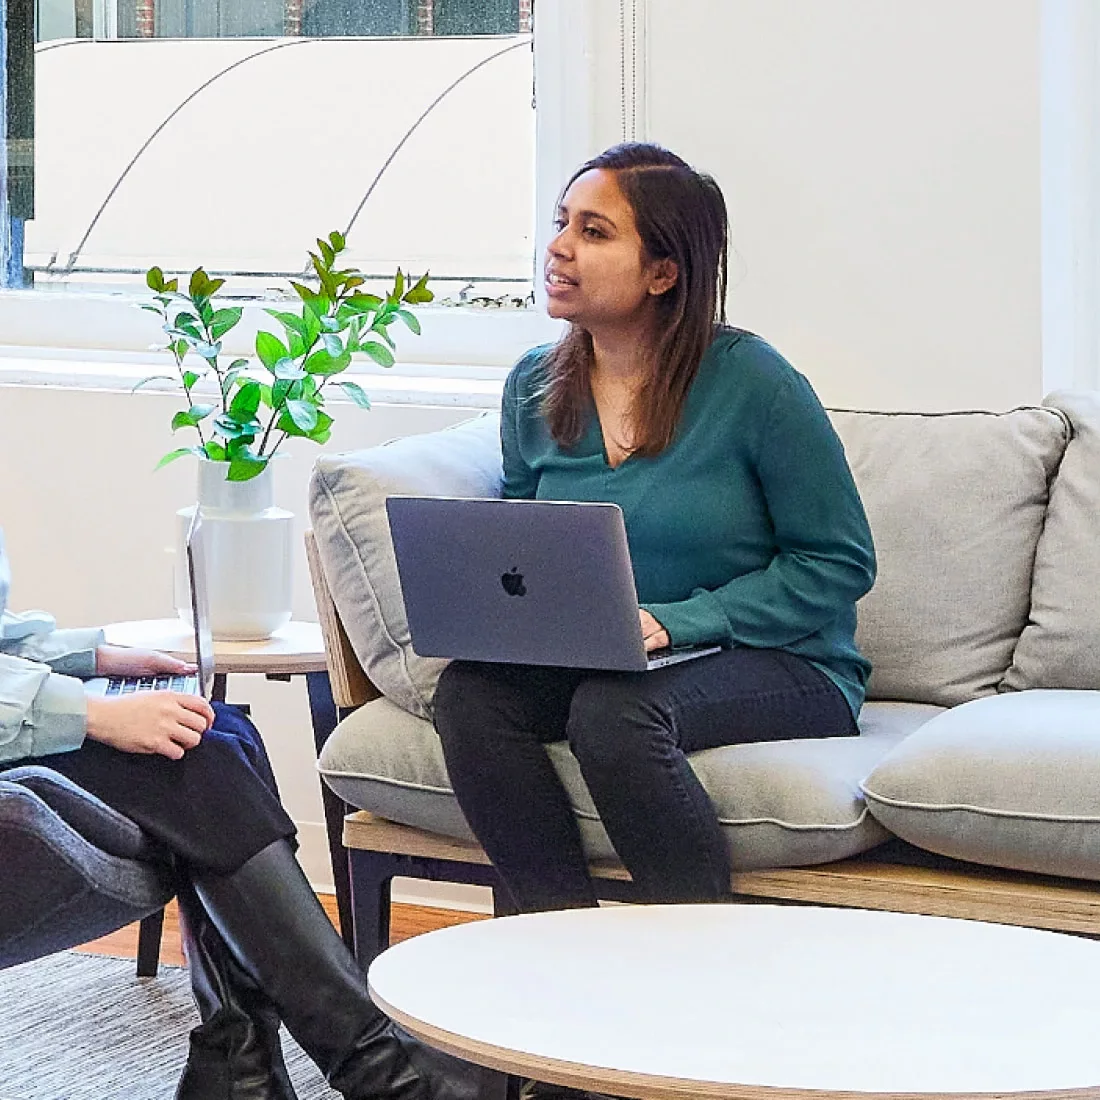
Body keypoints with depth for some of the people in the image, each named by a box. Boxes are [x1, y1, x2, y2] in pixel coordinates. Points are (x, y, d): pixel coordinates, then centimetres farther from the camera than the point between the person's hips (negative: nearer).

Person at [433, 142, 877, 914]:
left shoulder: (751, 381, -11)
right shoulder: (535, 387, 6)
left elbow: (839, 562, -9)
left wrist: (678, 622, -18)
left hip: (778, 669, -5)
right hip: (586, 665, 5)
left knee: (615, 710, -35)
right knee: (470, 691, -23)